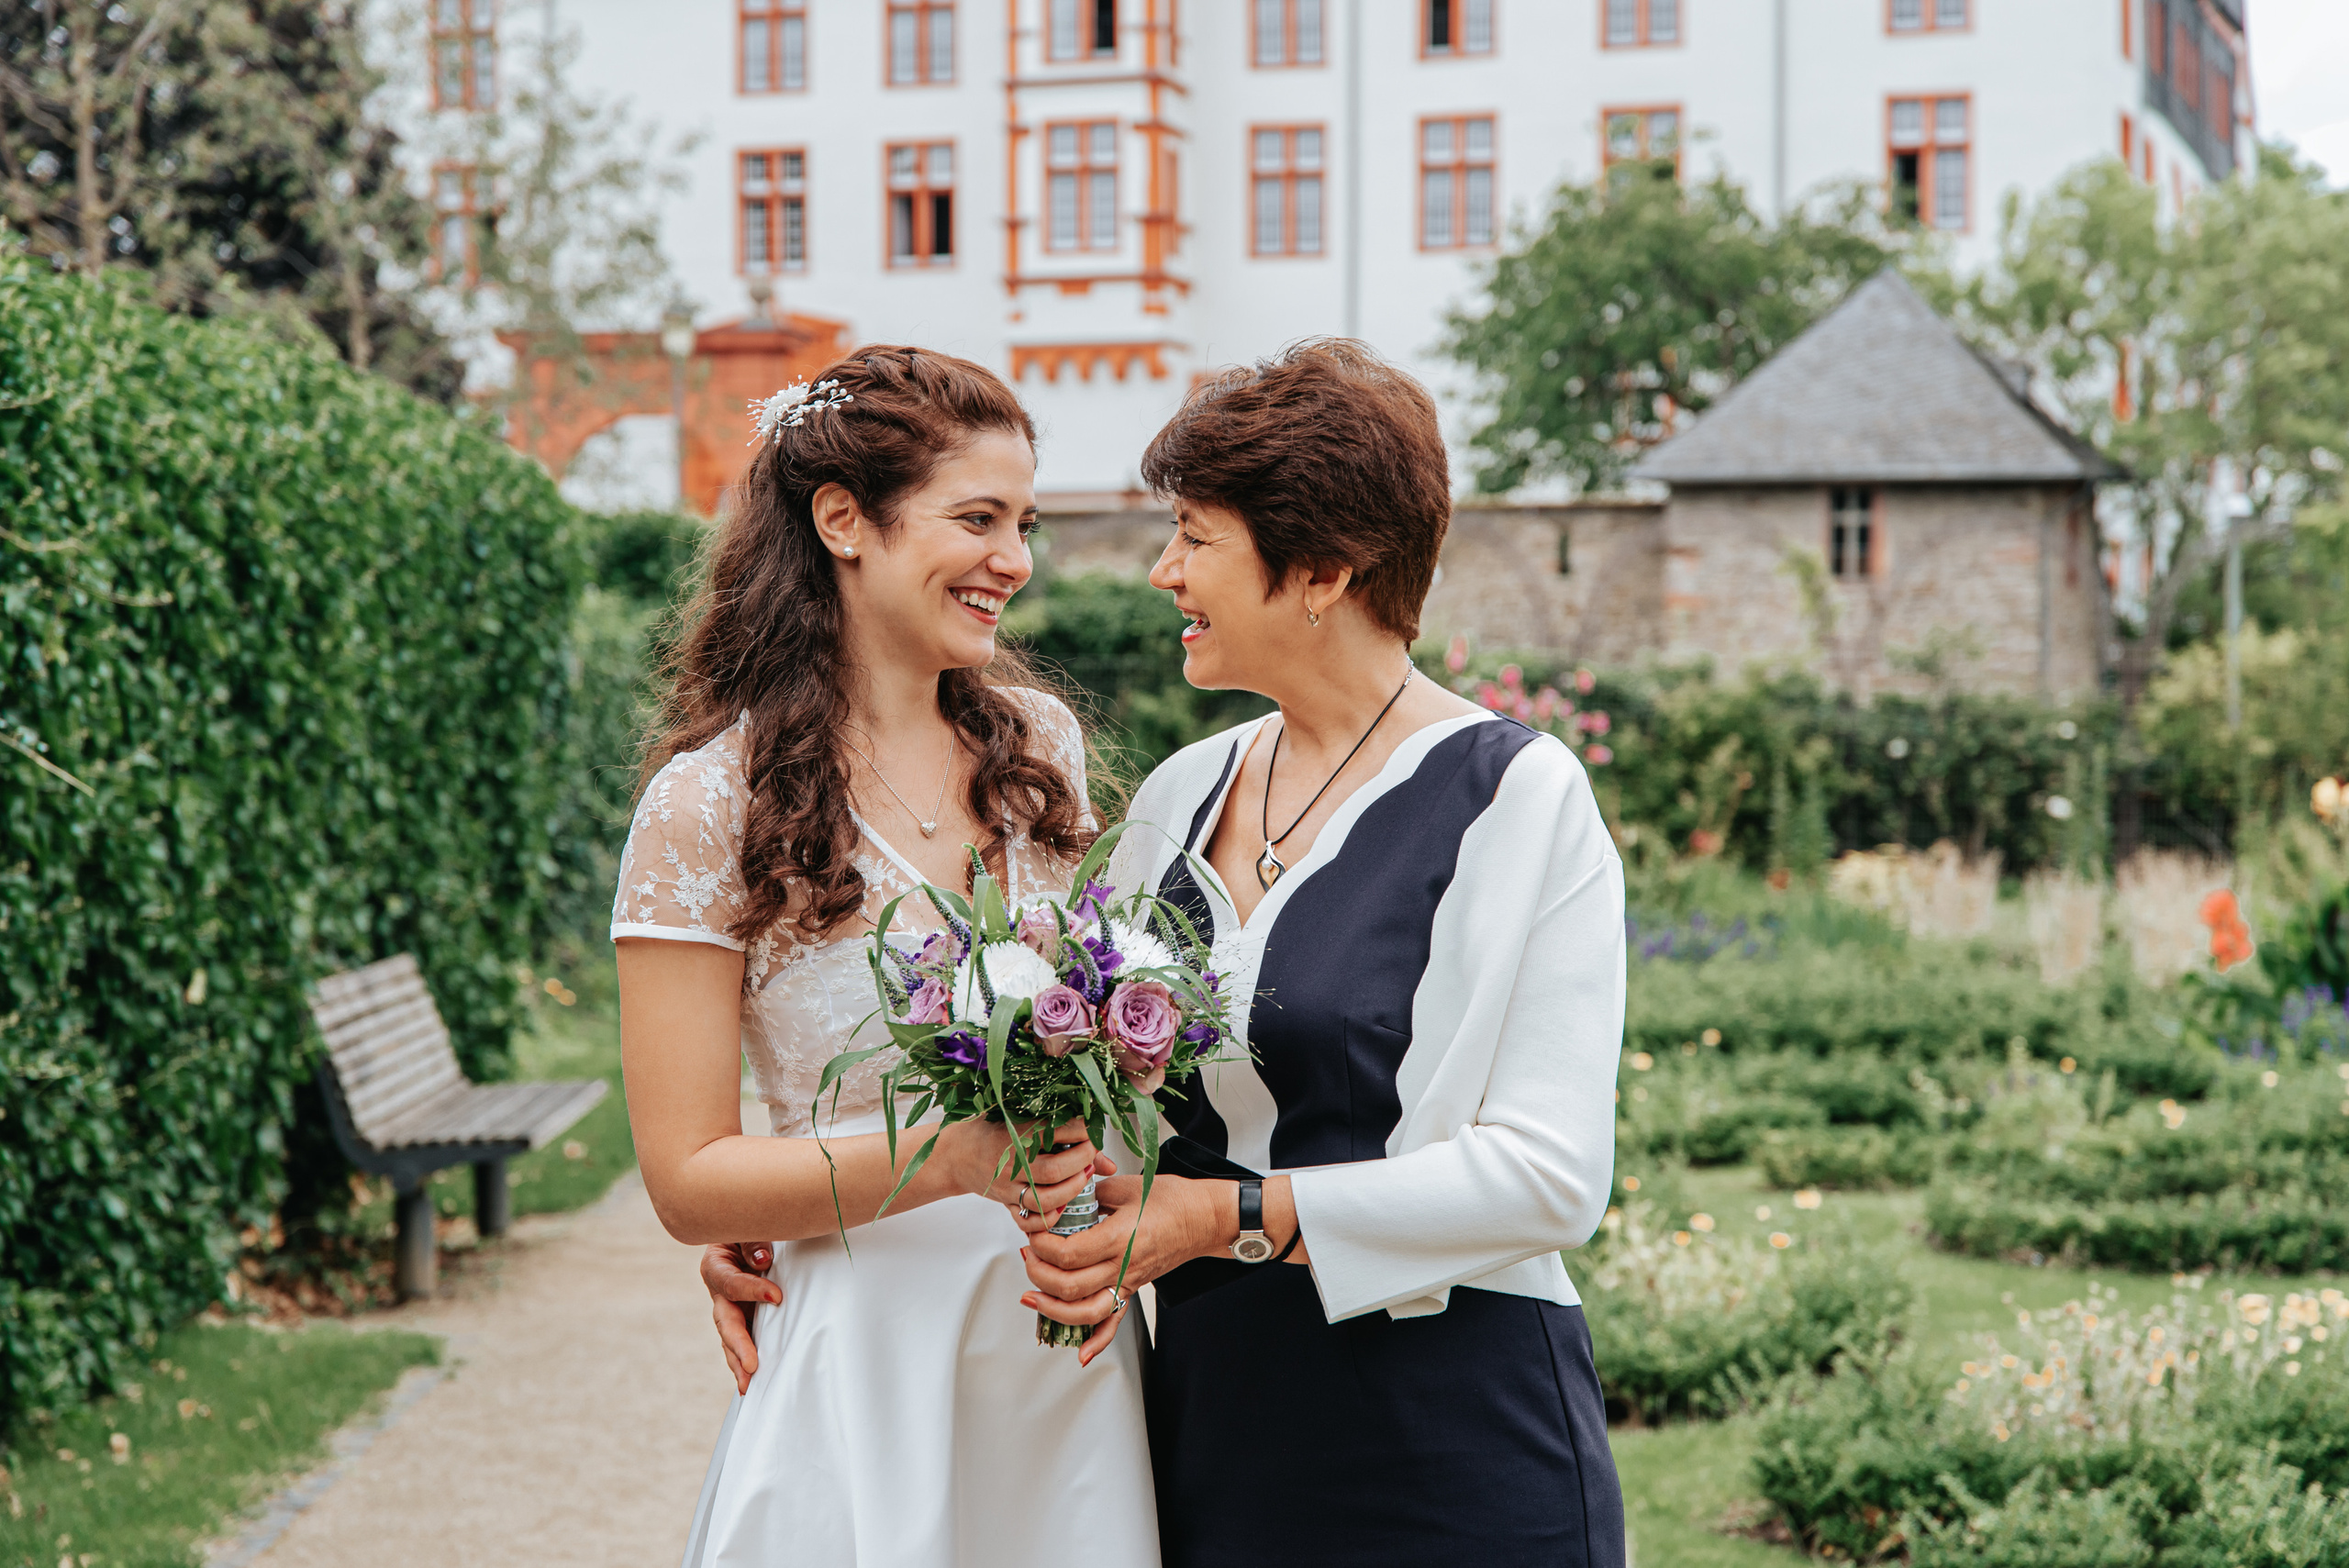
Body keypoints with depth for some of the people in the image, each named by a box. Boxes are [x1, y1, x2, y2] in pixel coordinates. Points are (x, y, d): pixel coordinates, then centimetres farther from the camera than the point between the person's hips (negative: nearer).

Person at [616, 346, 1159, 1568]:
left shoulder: (1040, 747, 5)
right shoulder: (711, 804, -9)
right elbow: (688, 1179, -11)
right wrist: (949, 1157, -24)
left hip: (1069, 1351, 5)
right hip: (867, 1365, -5)